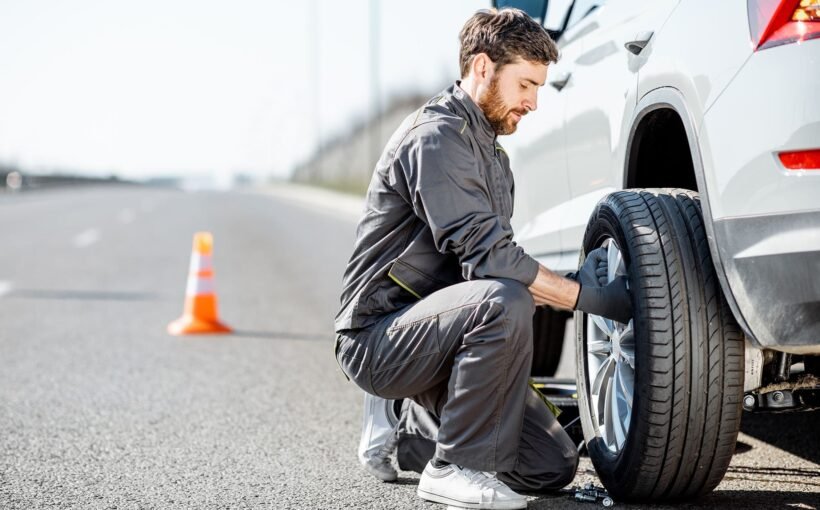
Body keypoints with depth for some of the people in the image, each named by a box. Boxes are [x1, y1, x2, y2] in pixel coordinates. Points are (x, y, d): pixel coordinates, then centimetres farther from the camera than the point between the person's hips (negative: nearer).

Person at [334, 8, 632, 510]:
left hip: (429, 329, 9)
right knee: (502, 303, -37)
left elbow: (490, 260, 16)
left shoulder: (492, 155, 18)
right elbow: (486, 254, -24)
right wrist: (588, 298, -20)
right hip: (378, 340, -9)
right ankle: (456, 468, -22)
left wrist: (574, 285, -1)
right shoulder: (437, 135, -15)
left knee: (554, 467, -1)